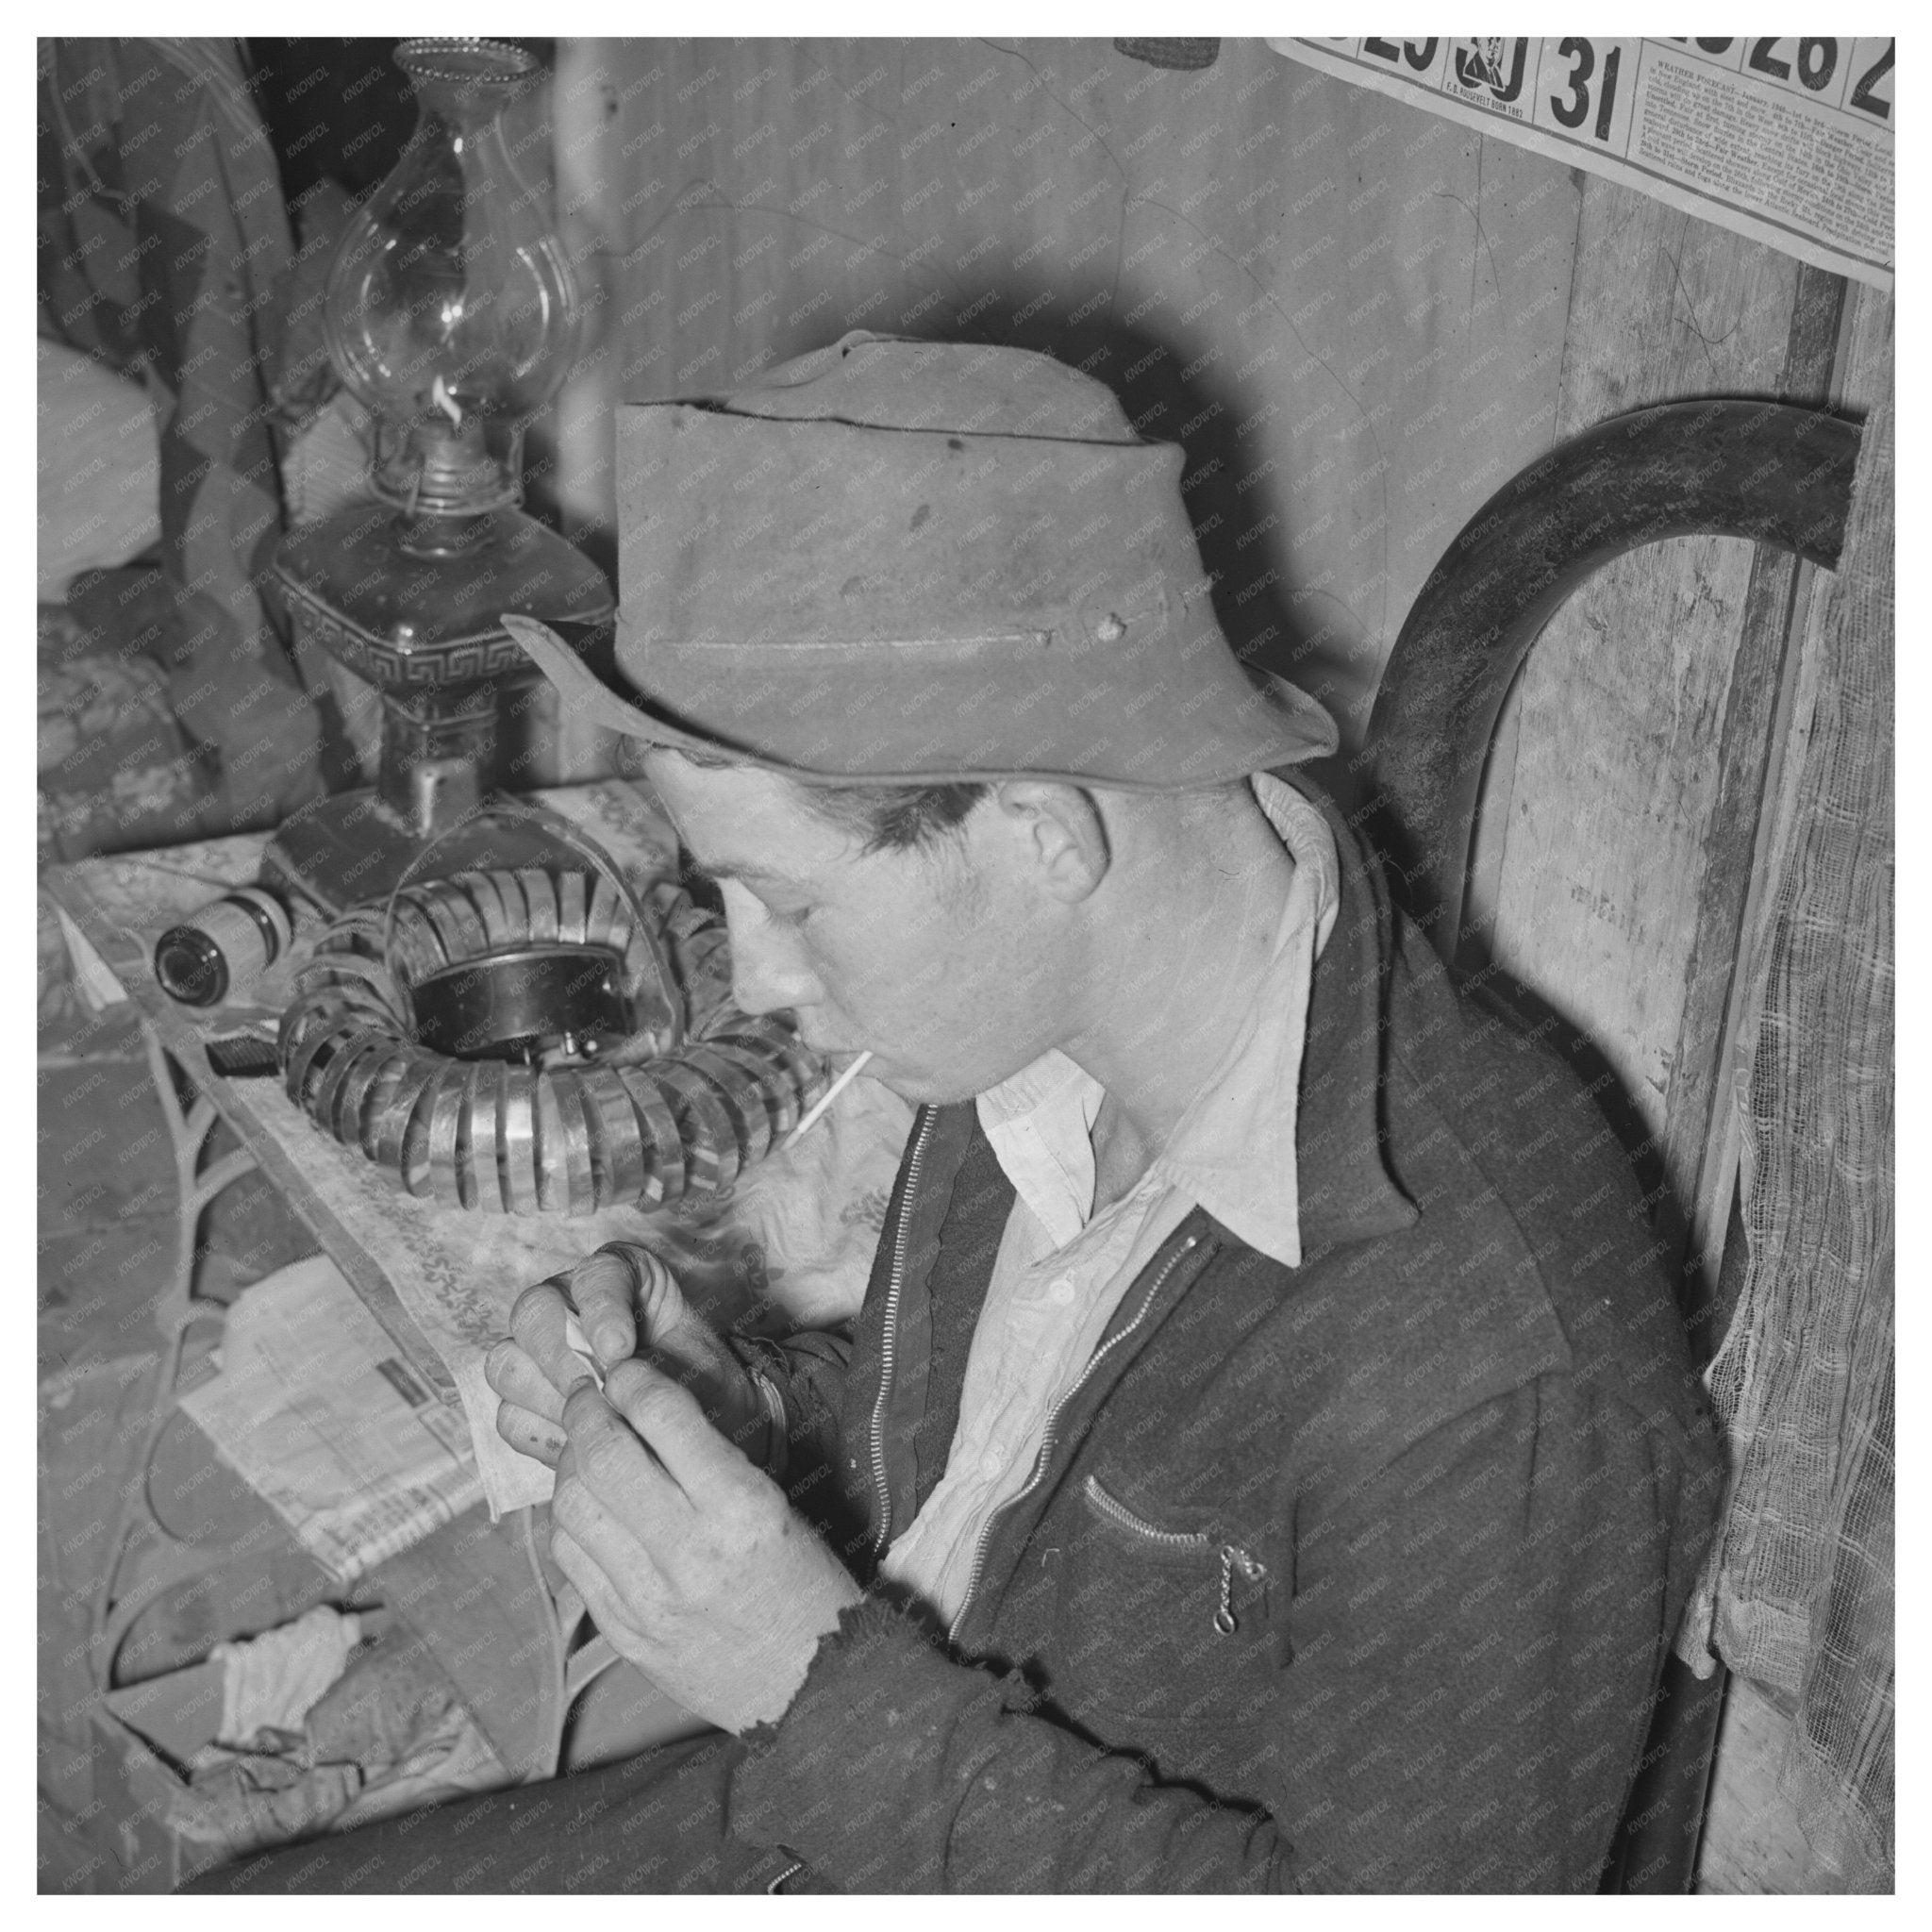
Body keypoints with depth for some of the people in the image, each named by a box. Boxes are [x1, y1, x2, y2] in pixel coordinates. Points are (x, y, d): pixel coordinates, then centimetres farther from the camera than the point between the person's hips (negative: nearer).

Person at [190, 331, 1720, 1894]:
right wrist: (748, 1418, -12)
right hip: (832, 1809, 7)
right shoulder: (1028, 1046, -9)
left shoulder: (1500, 1382, -33)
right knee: (248, 1905, 10)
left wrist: (820, 1680, -30)